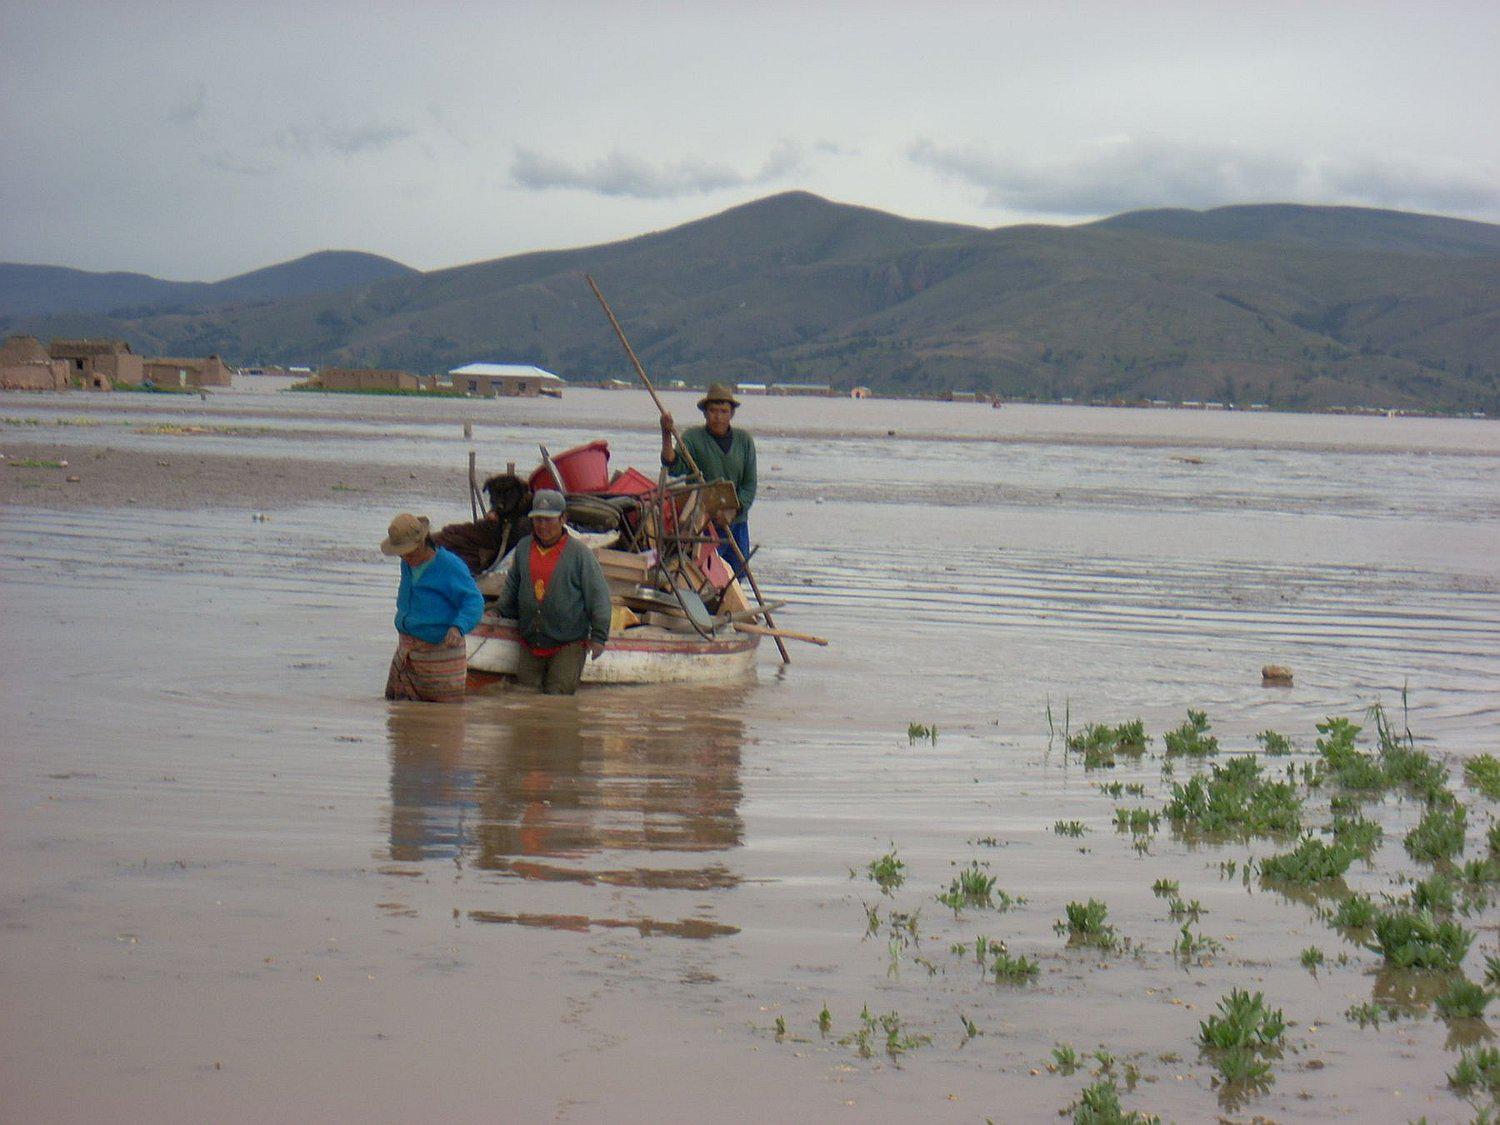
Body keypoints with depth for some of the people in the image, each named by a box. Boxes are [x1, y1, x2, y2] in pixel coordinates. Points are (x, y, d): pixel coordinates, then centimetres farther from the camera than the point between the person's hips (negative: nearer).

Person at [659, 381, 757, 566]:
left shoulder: (744, 440, 8)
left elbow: (750, 485, 4)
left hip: (737, 523, 4)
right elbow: (674, 468, -17)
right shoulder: (693, 438, -1)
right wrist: (666, 436, -31)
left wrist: (732, 512, -11)